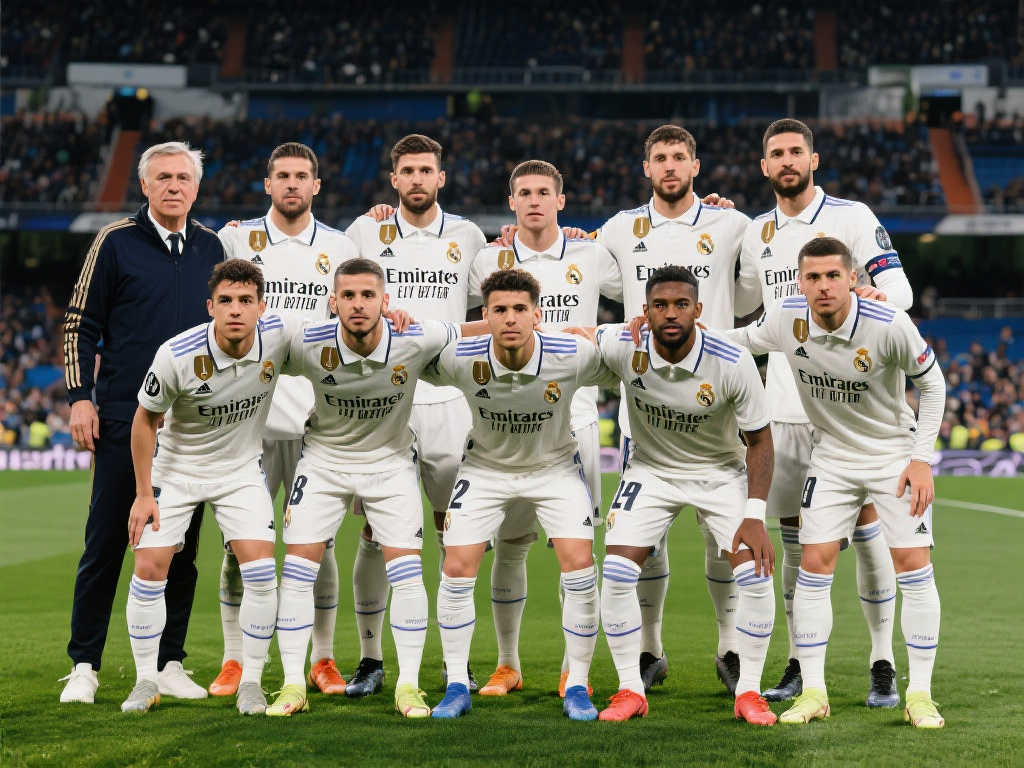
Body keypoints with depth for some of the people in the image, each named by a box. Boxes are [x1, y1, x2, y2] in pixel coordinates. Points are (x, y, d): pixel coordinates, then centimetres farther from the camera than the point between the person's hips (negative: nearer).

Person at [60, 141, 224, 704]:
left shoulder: (210, 247, 11)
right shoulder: (116, 241, 0)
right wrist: (79, 397, -6)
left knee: (181, 546, 6)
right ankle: (84, 666, 7)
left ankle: (169, 664, 14)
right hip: (123, 419, -3)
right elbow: (80, 324, 2)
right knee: (105, 542, -1)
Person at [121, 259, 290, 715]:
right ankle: (146, 682, 10)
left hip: (242, 468, 1)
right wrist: (143, 494, -8)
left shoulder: (279, 336, -20)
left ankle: (250, 682, 3)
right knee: (149, 569, -7)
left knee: (261, 570, -12)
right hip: (175, 468, -1)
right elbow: (145, 420, -10)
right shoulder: (176, 356, -27)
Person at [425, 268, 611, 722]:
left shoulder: (572, 357, -26)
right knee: (457, 569, -8)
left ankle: (577, 687, 2)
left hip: (554, 468, 0)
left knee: (579, 566, -14)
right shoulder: (461, 360, -25)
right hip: (486, 468, 1)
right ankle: (457, 687, 8)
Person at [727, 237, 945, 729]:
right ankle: (813, 692, 4)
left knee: (913, 565, -9)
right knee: (814, 564, -4)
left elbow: (932, 384, -7)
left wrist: (921, 458, -11)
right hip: (831, 457, 3)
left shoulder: (890, 326, -23)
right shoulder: (786, 320, -14)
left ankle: (920, 695, 0)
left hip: (895, 453, -3)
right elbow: (741, 339, 8)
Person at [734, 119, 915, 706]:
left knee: (866, 527, -4)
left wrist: (879, 295, -31)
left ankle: (884, 665, 4)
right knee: (794, 535, 7)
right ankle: (800, 664, 15)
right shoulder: (758, 234, 13)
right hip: (785, 402, 5)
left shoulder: (852, 216, -2)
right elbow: (741, 303, 28)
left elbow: (901, 288, -9)